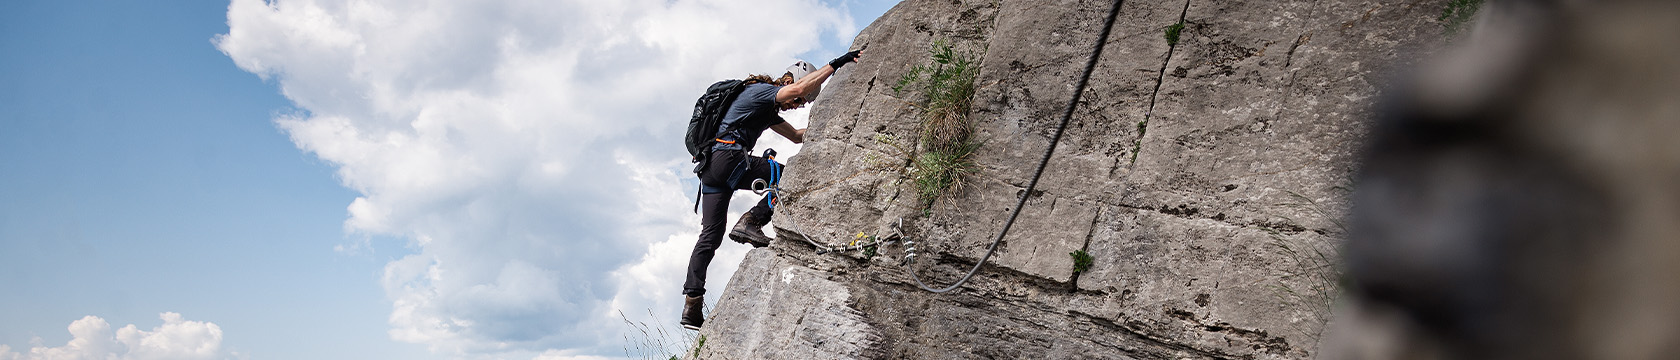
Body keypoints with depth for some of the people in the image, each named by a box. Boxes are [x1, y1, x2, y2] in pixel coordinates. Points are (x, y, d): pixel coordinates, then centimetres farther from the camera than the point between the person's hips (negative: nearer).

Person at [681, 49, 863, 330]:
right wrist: (835, 65, -17)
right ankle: (750, 222, -16)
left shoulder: (768, 109, 30)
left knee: (710, 236, 5)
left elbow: (797, 135, 37)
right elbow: (798, 87, -19)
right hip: (728, 156, -10)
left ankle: (691, 306, 1)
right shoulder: (761, 90, 0)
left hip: (709, 165, 10)